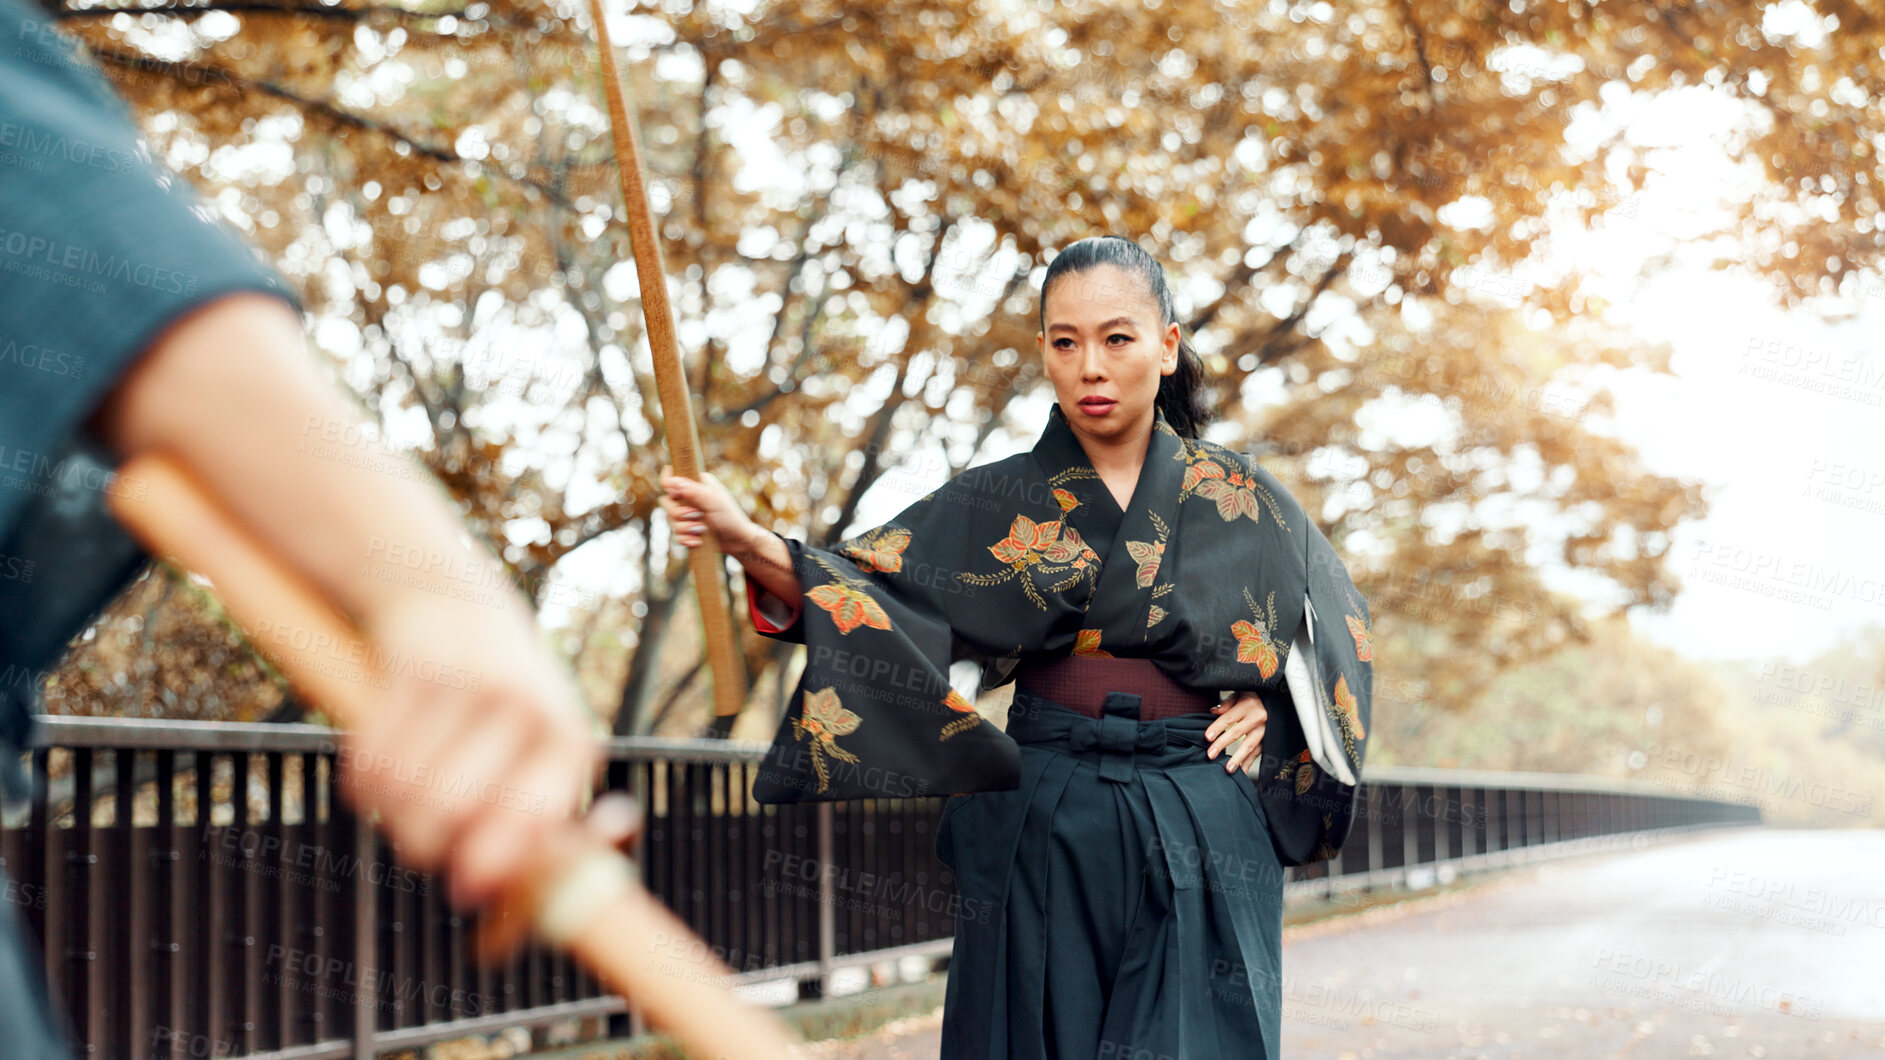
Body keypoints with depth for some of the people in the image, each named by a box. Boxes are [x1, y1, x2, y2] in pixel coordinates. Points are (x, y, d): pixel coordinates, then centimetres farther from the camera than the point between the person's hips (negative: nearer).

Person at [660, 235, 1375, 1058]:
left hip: (1203, 842, 0)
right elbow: (874, 589, -9)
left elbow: (1341, 625, 17)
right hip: (1045, 845, 0)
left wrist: (1269, 703, 0)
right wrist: (749, 544, -25)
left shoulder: (1242, 503, 5)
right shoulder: (998, 506, 4)